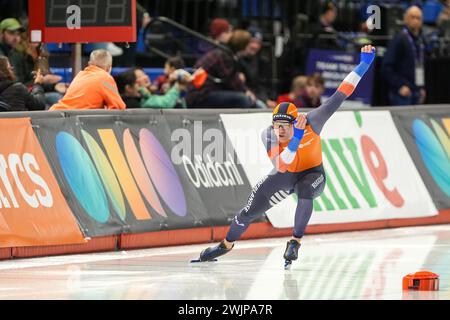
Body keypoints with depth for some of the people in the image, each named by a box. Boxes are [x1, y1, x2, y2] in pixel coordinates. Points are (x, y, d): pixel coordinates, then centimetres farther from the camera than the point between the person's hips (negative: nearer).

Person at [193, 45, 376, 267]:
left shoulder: (311, 123, -32)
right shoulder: (269, 136, -28)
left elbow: (339, 96, -32)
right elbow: (281, 166, -42)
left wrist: (364, 64, -35)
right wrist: (296, 138, -54)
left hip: (312, 173, -2)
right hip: (284, 176, 2)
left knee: (305, 192, -39)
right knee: (248, 213, 8)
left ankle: (295, 243, -24)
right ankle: (226, 245, 37)